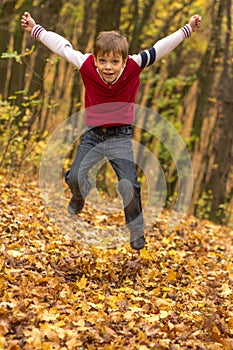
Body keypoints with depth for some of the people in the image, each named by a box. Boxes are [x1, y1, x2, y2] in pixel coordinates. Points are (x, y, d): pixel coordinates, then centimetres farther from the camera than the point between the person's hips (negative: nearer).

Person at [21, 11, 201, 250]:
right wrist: (36, 30, 4)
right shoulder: (86, 66, -14)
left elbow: (159, 49, -11)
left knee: (129, 185, -12)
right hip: (92, 135, 2)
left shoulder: (134, 67, -15)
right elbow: (62, 46, -3)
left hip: (121, 137, -1)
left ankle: (136, 229, 10)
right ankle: (80, 197, 32)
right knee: (74, 178, -6)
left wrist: (187, 30, -10)